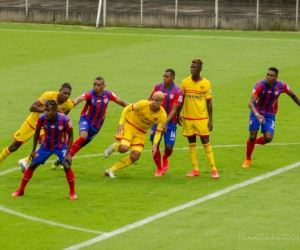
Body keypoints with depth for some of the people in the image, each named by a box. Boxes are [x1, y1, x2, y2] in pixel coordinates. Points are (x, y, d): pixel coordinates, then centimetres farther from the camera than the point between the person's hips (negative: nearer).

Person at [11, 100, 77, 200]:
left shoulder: (64, 119, -30)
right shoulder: (42, 118, -24)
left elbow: (70, 136, -14)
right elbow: (37, 132, -3)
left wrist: (67, 154, -20)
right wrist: (33, 150, 0)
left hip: (60, 146, -2)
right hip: (45, 146, 2)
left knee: (67, 167, -21)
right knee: (32, 165, 1)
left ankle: (72, 192, 1)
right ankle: (21, 190, 20)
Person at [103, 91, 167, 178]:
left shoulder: (163, 116, -17)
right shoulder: (143, 104, -25)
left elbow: (158, 132, -7)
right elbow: (127, 109, -12)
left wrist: (155, 144, -25)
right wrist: (120, 124, -20)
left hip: (141, 133, 4)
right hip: (129, 126, -3)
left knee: (135, 156, -12)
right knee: (124, 148, -28)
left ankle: (111, 170, 3)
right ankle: (114, 146, 12)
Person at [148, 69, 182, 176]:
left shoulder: (177, 92, -14)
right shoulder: (158, 86, -3)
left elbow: (174, 110, -16)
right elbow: (150, 99, 11)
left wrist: (166, 123, -24)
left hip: (170, 122, -3)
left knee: (169, 147, -5)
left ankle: (165, 159, 33)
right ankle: (159, 169, 16)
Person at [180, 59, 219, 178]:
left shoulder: (206, 83, -5)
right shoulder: (185, 82, 0)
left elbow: (209, 102, -1)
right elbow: (181, 100, 9)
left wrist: (210, 120, -4)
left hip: (202, 119, -2)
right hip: (188, 118, 2)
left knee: (206, 143, -2)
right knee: (191, 144, 6)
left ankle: (213, 169, 3)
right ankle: (195, 170, 11)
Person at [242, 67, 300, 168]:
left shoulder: (281, 86, -15)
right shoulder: (260, 85, -24)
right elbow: (251, 103, -29)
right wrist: (257, 115, -46)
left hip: (270, 114, 2)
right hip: (257, 112, -2)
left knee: (268, 138, -15)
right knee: (252, 137, -6)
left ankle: (254, 141, 21)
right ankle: (248, 160, 20)